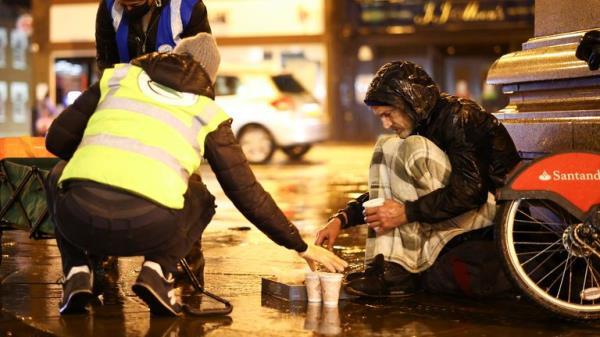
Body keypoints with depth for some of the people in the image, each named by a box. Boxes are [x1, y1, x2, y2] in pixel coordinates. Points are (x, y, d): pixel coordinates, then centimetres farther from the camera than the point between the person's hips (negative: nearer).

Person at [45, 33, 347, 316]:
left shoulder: (118, 76, 23)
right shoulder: (207, 114, 20)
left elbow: (57, 139, 22)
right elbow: (248, 194, 20)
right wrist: (301, 246, 30)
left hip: (80, 218, 0)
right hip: (146, 229, 0)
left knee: (59, 176, 37)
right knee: (200, 199, 33)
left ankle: (77, 273, 14)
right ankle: (158, 270, 7)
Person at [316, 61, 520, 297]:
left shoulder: (460, 117, -16)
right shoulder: (420, 126, 9)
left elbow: (470, 191, -27)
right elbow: (385, 190, 15)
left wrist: (407, 212, -28)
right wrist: (342, 219, 1)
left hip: (493, 205, -9)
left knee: (413, 150, -24)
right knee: (387, 148, 1)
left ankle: (401, 270, -26)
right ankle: (388, 264, -13)